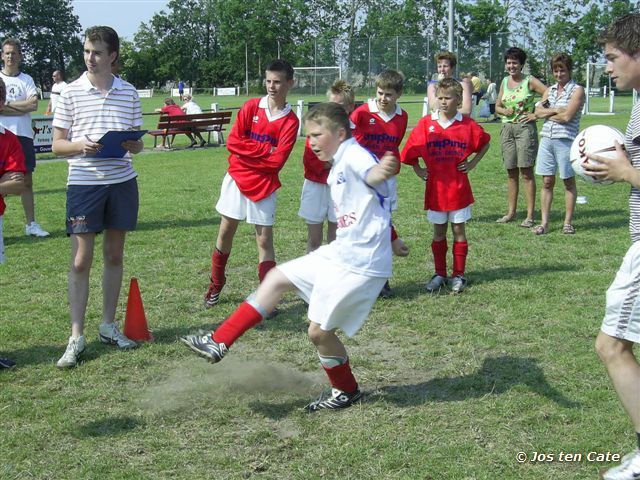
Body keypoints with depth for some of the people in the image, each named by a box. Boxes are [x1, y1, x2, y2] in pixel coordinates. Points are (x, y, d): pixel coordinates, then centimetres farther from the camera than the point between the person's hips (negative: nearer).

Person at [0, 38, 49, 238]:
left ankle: (31, 224, 15)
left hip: (23, 135, 2)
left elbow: (34, 104, -7)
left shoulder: (26, 79, 9)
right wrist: (21, 107, -10)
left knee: (27, 181, 8)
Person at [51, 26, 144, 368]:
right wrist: (80, 145, -19)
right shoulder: (71, 93, -1)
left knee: (114, 255, 11)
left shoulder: (128, 93, 6)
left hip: (122, 181, 3)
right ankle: (76, 338, 3)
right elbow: (57, 145, 1)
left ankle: (108, 326, 23)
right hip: (83, 182, -3)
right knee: (81, 261, -2)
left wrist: (133, 144, -11)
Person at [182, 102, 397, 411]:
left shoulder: (354, 156, -16)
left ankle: (346, 392, 21)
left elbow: (371, 173, -41)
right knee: (278, 277, 13)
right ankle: (220, 342, 18)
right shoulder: (338, 166, 15)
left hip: (360, 263, -10)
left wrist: (382, 170, -64)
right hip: (340, 253, 10)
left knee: (319, 330, -4)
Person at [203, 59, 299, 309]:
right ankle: (215, 286, 25)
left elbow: (277, 160, -12)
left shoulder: (290, 120, -4)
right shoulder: (251, 107, 1)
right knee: (225, 233, 8)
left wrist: (250, 150, -8)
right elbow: (233, 141, -7)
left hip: (264, 185, -2)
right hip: (236, 177, 2)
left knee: (264, 240, -2)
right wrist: (266, 150, -11)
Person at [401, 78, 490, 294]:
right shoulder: (426, 123, -3)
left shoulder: (467, 124, -4)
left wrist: (473, 163, 4)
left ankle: (458, 275, 15)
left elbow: (485, 143, 12)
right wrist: (418, 169, 3)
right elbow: (411, 150, 8)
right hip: (435, 187, 1)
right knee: (438, 231, 9)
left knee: (458, 230, 6)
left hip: (459, 188, -1)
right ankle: (439, 274, 19)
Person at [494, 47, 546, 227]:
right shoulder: (504, 82, 11)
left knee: (526, 172, -6)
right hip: (507, 129, 6)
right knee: (511, 172, 10)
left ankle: (530, 216, -4)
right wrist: (504, 111, -4)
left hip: (525, 128, -5)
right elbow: (497, 106, 18)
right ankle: (511, 212, 17)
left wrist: (537, 114, -12)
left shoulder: (530, 81, -5)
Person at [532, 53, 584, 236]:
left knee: (569, 182, 5)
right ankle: (544, 223, 8)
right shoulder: (550, 90, 15)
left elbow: (567, 116, -14)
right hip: (547, 139, 5)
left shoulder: (577, 90, -3)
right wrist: (557, 111, -10)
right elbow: (538, 112, 4)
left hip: (566, 140, -5)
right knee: (547, 182, 5)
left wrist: (547, 113, 0)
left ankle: (568, 222, 12)